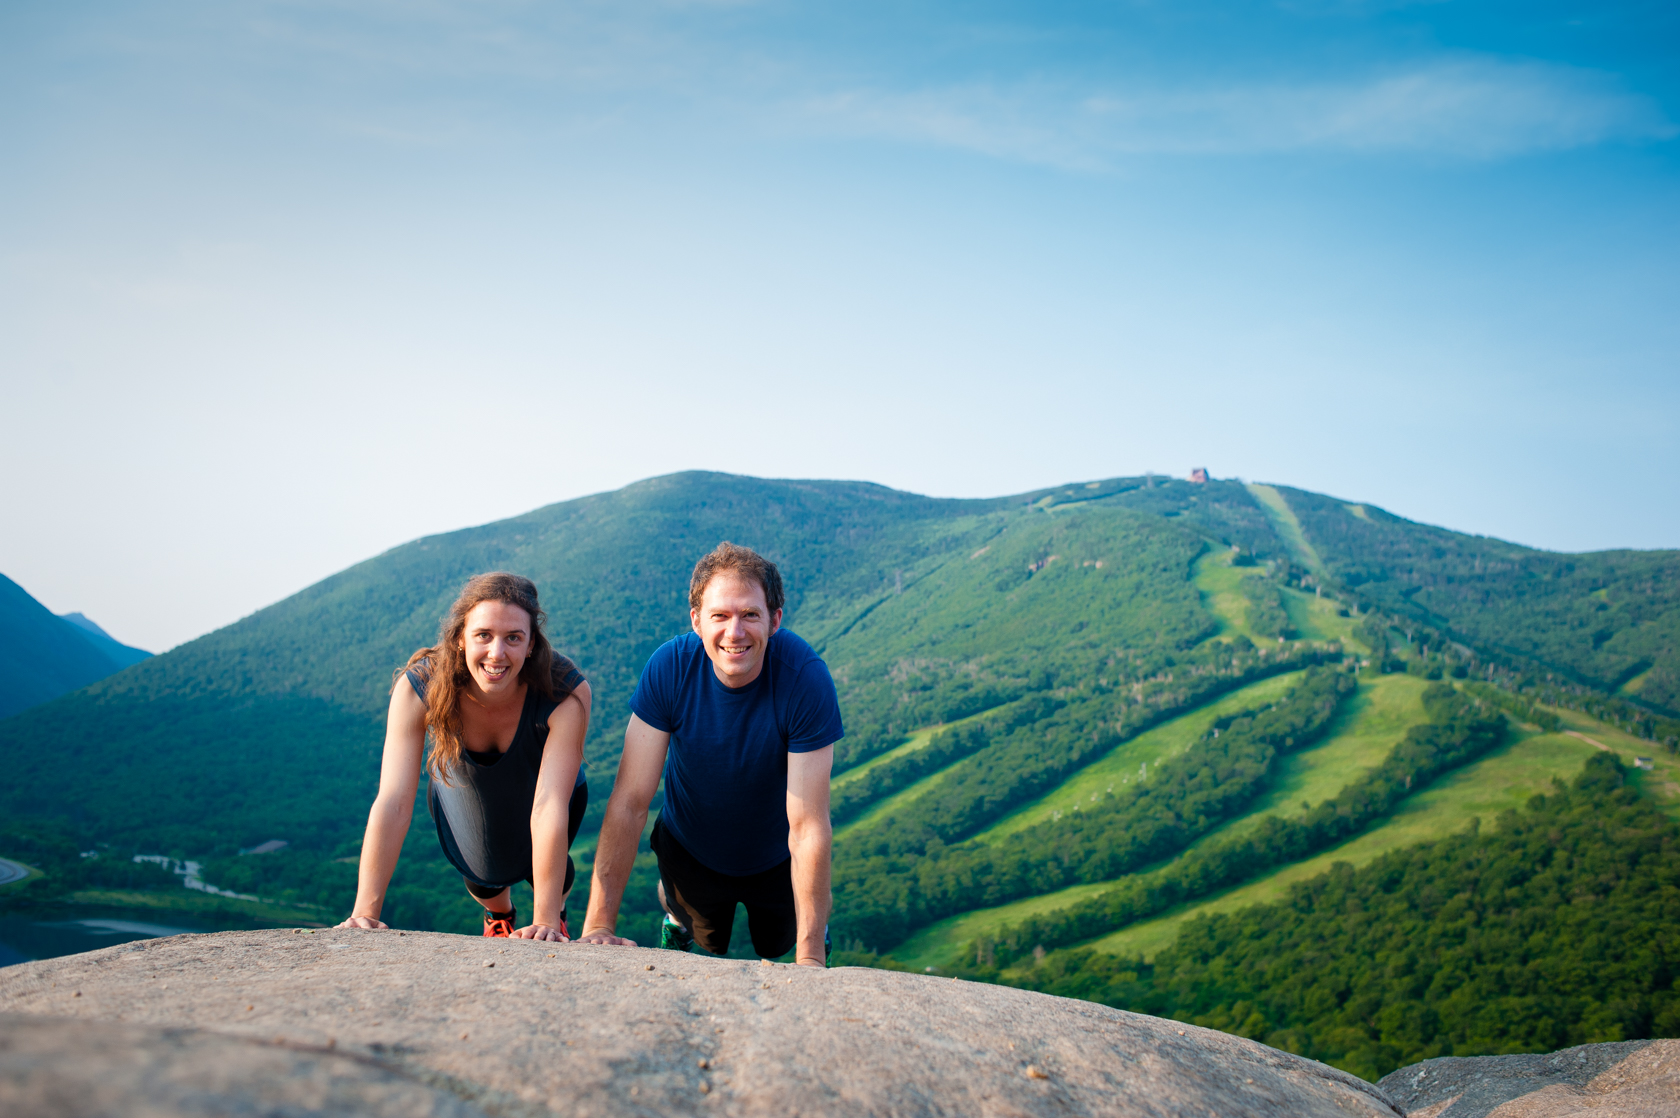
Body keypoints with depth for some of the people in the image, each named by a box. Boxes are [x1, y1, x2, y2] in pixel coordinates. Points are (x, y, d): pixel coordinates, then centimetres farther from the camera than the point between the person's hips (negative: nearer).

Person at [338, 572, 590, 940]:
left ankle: (557, 917, 41)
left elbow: (549, 807, -44)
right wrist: (365, 914, -43)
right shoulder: (417, 688, -37)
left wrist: (546, 921, -46)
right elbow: (393, 803, -40)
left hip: (539, 784, -1)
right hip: (462, 788, 1)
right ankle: (499, 915, 50)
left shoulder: (566, 693, -41)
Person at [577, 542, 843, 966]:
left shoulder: (805, 677, -34)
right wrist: (599, 925, -32)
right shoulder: (670, 667, -30)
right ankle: (676, 907, 55)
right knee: (709, 944, 24)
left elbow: (808, 828, -33)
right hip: (689, 848, 1)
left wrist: (811, 958, -34)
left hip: (774, 856, -1)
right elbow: (630, 801, -28)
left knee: (776, 946, 22)